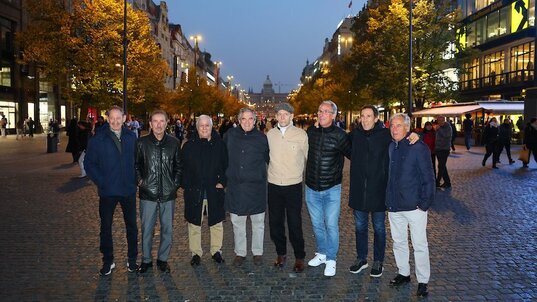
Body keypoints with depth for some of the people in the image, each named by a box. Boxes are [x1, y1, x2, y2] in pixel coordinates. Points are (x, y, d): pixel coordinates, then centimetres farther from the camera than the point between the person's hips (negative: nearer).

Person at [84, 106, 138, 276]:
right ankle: (108, 261, 24)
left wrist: (135, 179, 1)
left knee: (131, 225, 10)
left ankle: (132, 259, 26)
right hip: (107, 191, -1)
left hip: (128, 190, 2)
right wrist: (101, 182, -8)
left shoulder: (131, 137, 1)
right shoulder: (98, 139, -4)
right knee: (106, 227, 9)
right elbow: (89, 163, -2)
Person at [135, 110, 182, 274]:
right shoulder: (142, 142, 0)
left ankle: (163, 259, 25)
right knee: (147, 229, 6)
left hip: (168, 194, 1)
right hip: (148, 193, -1)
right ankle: (146, 260, 23)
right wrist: (140, 180, -2)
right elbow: (135, 165, 9)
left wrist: (176, 183, 4)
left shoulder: (174, 143, 3)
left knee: (167, 229, 9)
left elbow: (179, 166, 12)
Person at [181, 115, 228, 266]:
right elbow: (182, 168, 3)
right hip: (194, 191, 0)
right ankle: (196, 253, 22)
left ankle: (216, 251, 24)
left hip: (215, 190, 0)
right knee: (194, 222, 8)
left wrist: (222, 182, -5)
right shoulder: (189, 146, 1)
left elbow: (226, 165, 5)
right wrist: (186, 185, -5)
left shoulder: (220, 144, 2)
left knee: (216, 222, 8)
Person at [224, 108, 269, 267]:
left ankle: (258, 252, 26)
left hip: (256, 187, -1)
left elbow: (269, 159, 8)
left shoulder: (261, 138, -2)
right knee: (237, 223, 11)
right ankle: (240, 253, 26)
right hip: (235, 186, 1)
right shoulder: (230, 135, 1)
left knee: (258, 222, 10)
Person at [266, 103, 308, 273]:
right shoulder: (270, 134, 3)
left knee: (295, 224, 1)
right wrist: (273, 173, 13)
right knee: (275, 222, 11)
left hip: (294, 185, -3)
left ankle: (299, 257, 18)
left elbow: (308, 158, 4)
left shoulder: (301, 134, -4)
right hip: (274, 185, 3)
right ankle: (281, 253, 30)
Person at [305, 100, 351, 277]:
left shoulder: (339, 135, -10)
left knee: (331, 225, 1)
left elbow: (352, 154, -1)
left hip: (331, 189, -4)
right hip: (312, 188, 4)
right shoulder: (311, 132, 2)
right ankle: (322, 253, 34)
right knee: (317, 224, 15)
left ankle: (331, 259, 17)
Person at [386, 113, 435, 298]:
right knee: (398, 242, 17)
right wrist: (388, 199, 8)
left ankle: (423, 281, 19)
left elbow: (428, 177, -10)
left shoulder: (419, 147, -10)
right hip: (394, 205, 6)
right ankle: (403, 273, 34)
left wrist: (425, 203, -14)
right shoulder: (390, 147, 6)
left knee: (420, 245, 5)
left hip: (414, 206, -5)